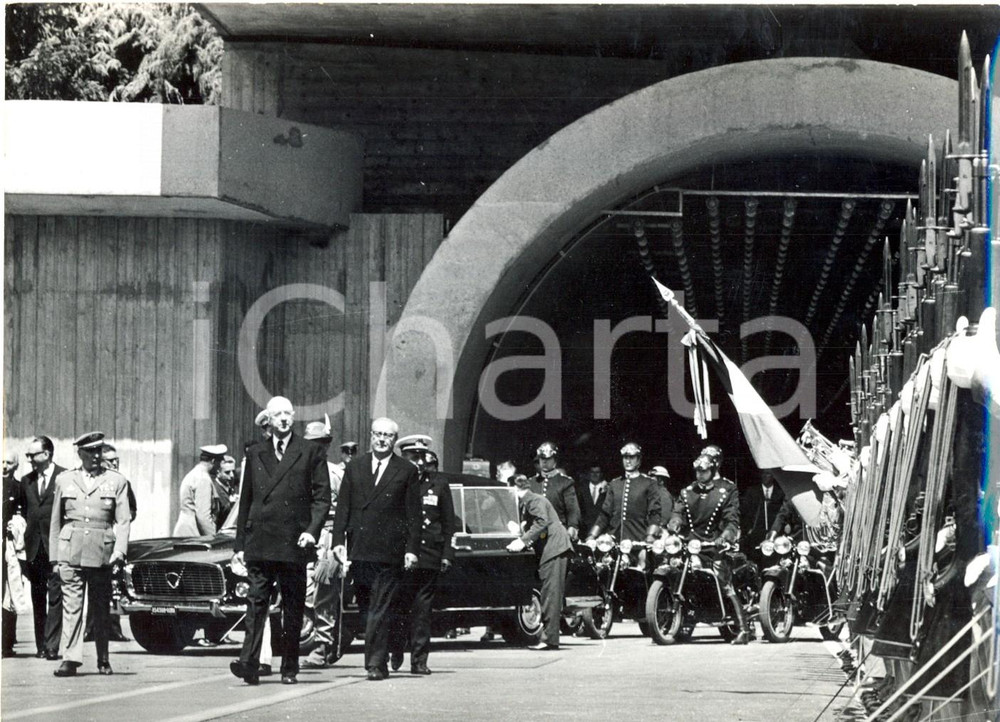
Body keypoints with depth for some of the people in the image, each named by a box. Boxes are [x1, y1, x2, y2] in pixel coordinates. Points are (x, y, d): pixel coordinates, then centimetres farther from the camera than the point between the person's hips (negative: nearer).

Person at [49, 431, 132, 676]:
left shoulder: (116, 481, 9)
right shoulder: (64, 480, 12)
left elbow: (123, 520, 4)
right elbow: (56, 521, 14)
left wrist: (119, 552, -10)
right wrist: (55, 557, 8)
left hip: (102, 552, 0)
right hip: (70, 551, 0)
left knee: (101, 608, 6)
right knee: (71, 605, -9)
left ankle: (103, 660, 17)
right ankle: (70, 659, -14)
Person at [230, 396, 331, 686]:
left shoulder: (311, 452, 6)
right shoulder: (255, 454, 14)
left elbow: (322, 497, 3)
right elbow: (246, 500, 16)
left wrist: (312, 530, -12)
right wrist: (239, 544, 11)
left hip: (293, 542, -2)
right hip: (260, 544, 2)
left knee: (293, 609, 4)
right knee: (256, 602, -9)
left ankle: (290, 669, 10)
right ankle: (249, 664, -17)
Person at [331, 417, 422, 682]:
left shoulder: (407, 471, 5)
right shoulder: (354, 468, 13)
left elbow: (414, 514, 3)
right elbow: (342, 508, 10)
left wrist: (412, 549, -5)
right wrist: (338, 540, 0)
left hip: (389, 552, -3)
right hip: (359, 551, 3)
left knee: (380, 611, -8)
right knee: (366, 609, 8)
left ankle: (376, 663, -10)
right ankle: (377, 658, 19)